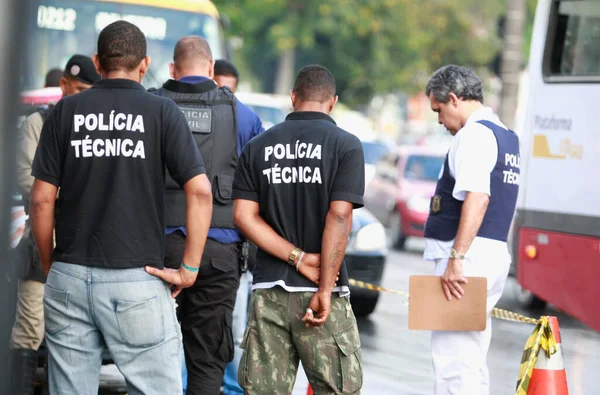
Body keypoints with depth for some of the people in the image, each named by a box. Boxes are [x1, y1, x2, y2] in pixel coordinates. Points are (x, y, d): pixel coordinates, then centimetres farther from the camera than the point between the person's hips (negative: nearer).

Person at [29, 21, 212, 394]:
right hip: (137, 280, -3)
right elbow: (200, 191, -9)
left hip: (70, 278, 3)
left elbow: (42, 199, 3)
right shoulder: (162, 111, 0)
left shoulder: (66, 111, 5)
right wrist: (189, 270, -4)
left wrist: (50, 267, 14)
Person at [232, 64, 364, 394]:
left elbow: (244, 215, 0)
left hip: (267, 290, 3)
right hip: (321, 292, -3)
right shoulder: (345, 145, -3)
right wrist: (325, 289, -14)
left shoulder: (258, 147, 9)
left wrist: (299, 257, -5)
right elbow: (339, 217, -13)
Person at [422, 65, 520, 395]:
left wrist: (456, 259, -27)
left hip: (469, 256, -10)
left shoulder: (473, 135, -12)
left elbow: (477, 197, -24)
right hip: (495, 255, 10)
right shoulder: (505, 136, 18)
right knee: (471, 361, 16)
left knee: (452, 360, -11)